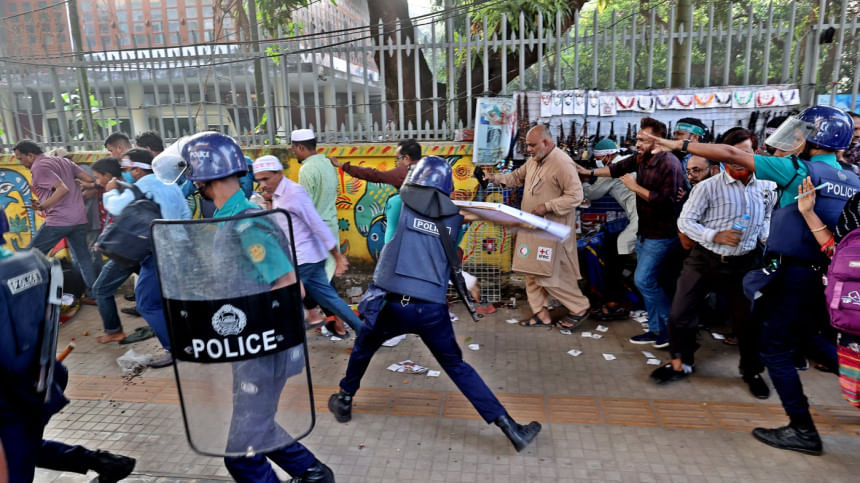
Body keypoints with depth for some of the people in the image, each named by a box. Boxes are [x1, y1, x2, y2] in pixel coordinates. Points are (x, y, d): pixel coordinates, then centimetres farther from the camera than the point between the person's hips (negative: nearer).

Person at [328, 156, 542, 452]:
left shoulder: (399, 204, 6)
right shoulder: (453, 217, 10)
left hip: (392, 303, -1)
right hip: (432, 309, 2)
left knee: (363, 347, 29)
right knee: (457, 367, 17)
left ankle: (344, 401, 45)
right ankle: (510, 428, 15)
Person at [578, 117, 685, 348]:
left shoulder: (669, 164, -22)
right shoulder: (642, 158, 4)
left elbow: (666, 201, -28)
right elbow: (618, 168, 21)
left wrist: (636, 187, -22)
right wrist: (590, 172, 17)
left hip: (662, 235, -9)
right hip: (646, 232, 9)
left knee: (643, 280, -10)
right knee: (648, 282, 13)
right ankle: (658, 330, 24)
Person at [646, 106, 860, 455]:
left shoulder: (800, 171, -13)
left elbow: (731, 155, -15)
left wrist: (679, 145, -10)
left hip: (795, 274, -7)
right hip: (828, 275, 7)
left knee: (776, 350, 5)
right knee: (809, 338, 28)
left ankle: (803, 431, 11)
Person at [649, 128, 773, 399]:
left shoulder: (764, 188, 5)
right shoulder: (708, 187, -9)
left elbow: (767, 216, 21)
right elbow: (685, 221, -9)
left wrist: (766, 235, 1)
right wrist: (715, 236, -20)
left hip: (742, 264, 3)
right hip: (704, 259, -2)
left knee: (748, 319, 9)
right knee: (680, 314, 0)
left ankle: (752, 372, 34)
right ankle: (681, 363, 24)